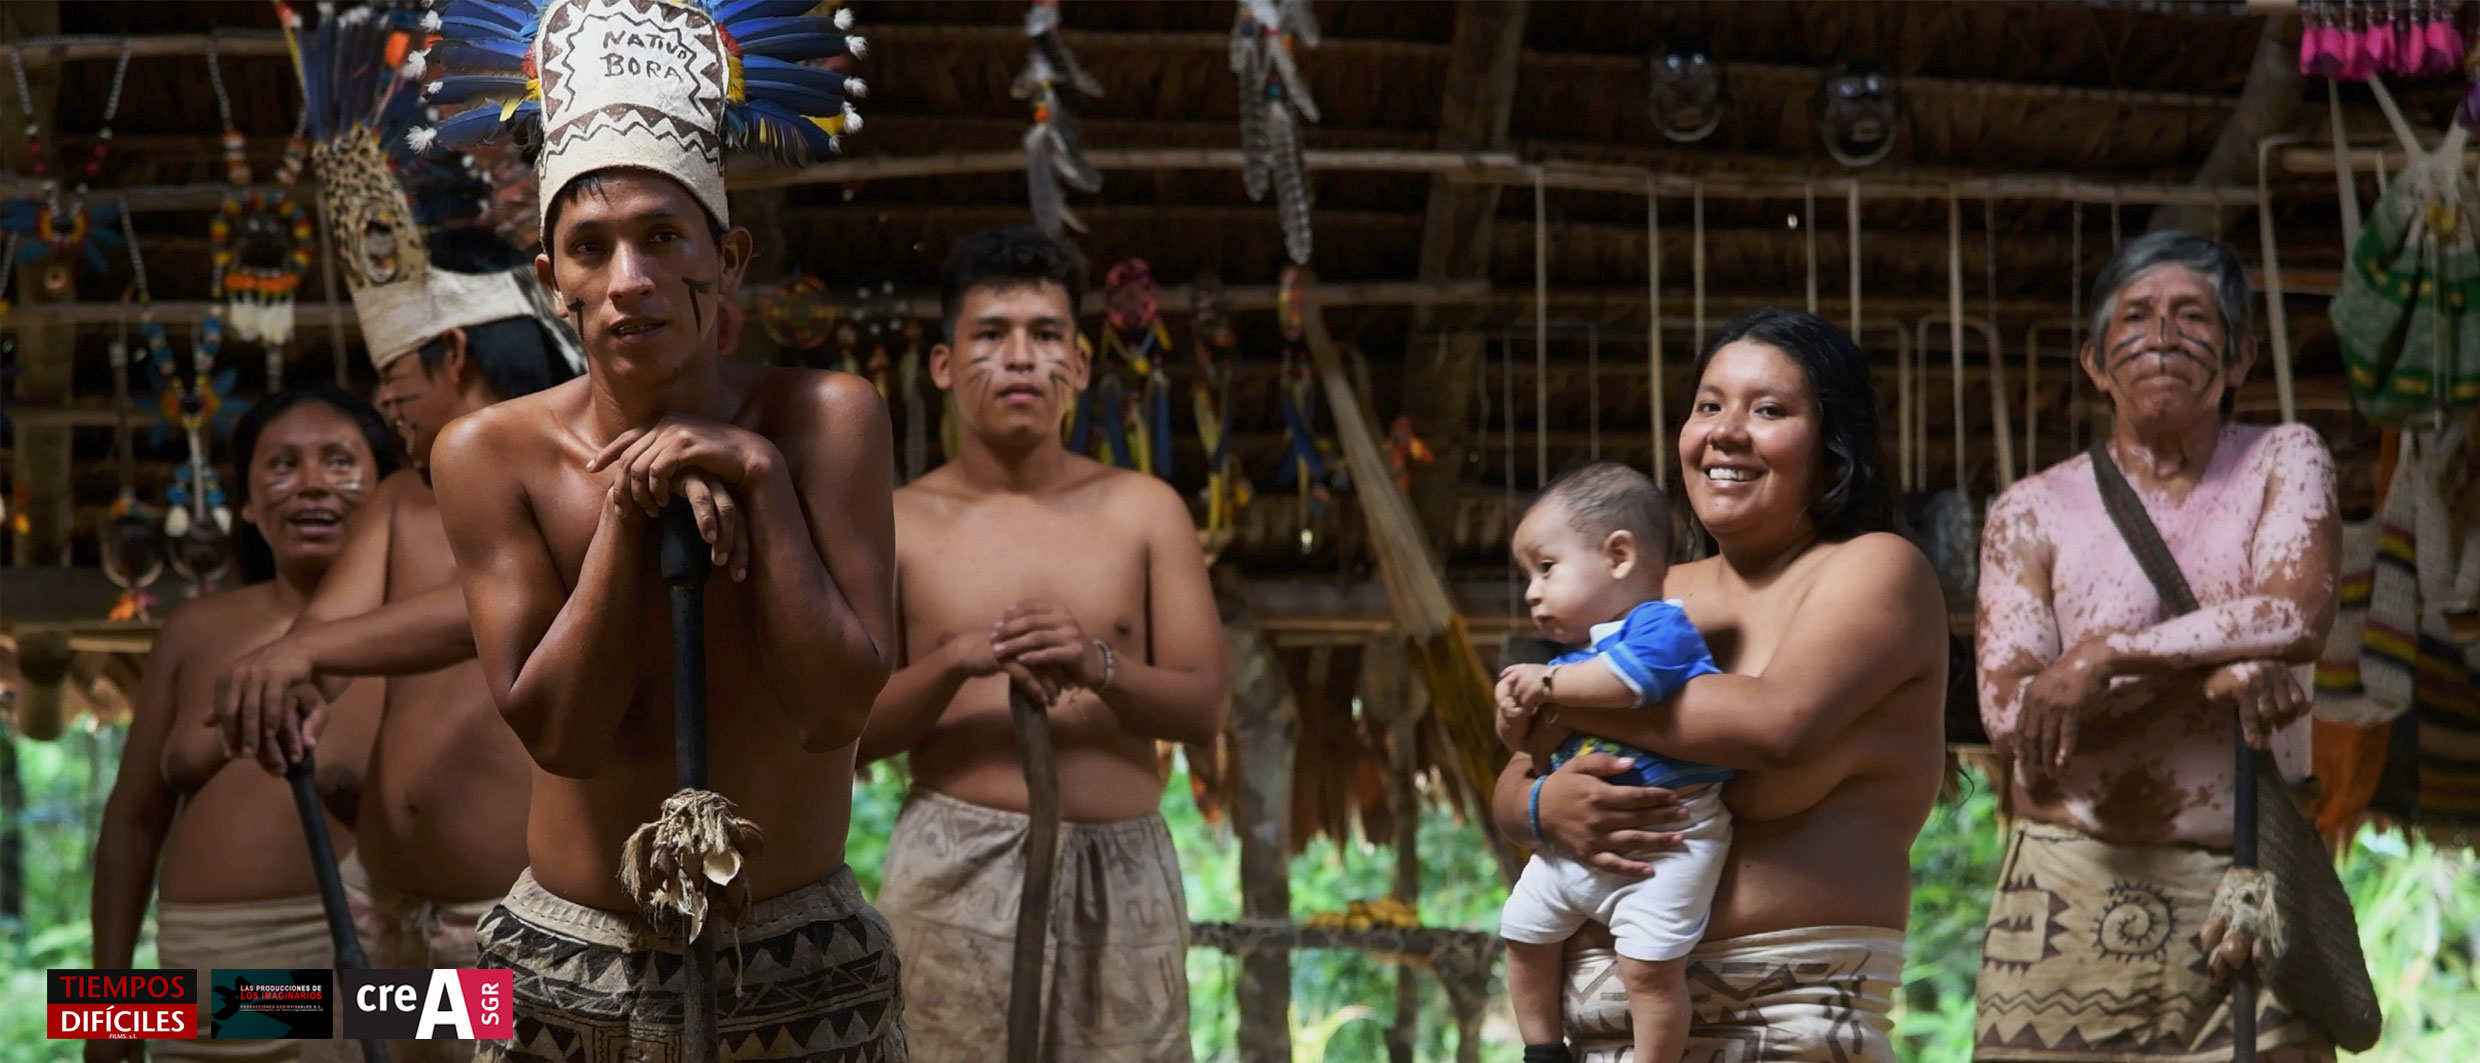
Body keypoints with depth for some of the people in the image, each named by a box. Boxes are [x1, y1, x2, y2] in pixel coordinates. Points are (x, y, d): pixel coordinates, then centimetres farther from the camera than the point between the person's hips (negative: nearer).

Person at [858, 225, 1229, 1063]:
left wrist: (1098, 666, -17)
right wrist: (956, 661, -16)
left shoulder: (1144, 511, 8)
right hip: (957, 868, -1)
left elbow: (1206, 707, 2)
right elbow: (850, 732, 1)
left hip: (1123, 869, 1)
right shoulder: (899, 525, 5)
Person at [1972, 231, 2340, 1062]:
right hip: (2075, 892, 0)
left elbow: (2299, 615, -8)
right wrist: (2218, 663, -11)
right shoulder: (2033, 511, 8)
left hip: (2250, 895, 1)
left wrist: (2103, 658, -11)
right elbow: (2008, 710, -5)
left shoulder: (2283, 462, 11)